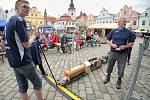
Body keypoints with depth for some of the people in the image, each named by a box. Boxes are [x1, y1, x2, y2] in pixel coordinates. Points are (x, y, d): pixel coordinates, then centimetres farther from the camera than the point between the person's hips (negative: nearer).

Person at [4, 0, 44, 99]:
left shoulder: (10, 21, 13)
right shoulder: (19, 20, -17)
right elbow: (26, 44, -18)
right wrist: (33, 36, 0)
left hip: (14, 61, 9)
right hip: (24, 61, -9)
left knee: (22, 86, 16)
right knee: (37, 82, 8)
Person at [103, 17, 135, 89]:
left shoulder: (128, 32, 1)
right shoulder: (113, 31, 2)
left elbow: (131, 42, 5)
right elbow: (108, 40, 7)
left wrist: (125, 46, -14)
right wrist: (112, 44, -12)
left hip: (123, 54, 0)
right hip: (113, 52, 1)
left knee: (121, 68, 8)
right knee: (110, 66, 14)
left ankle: (119, 81, 29)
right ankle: (108, 77, 37)